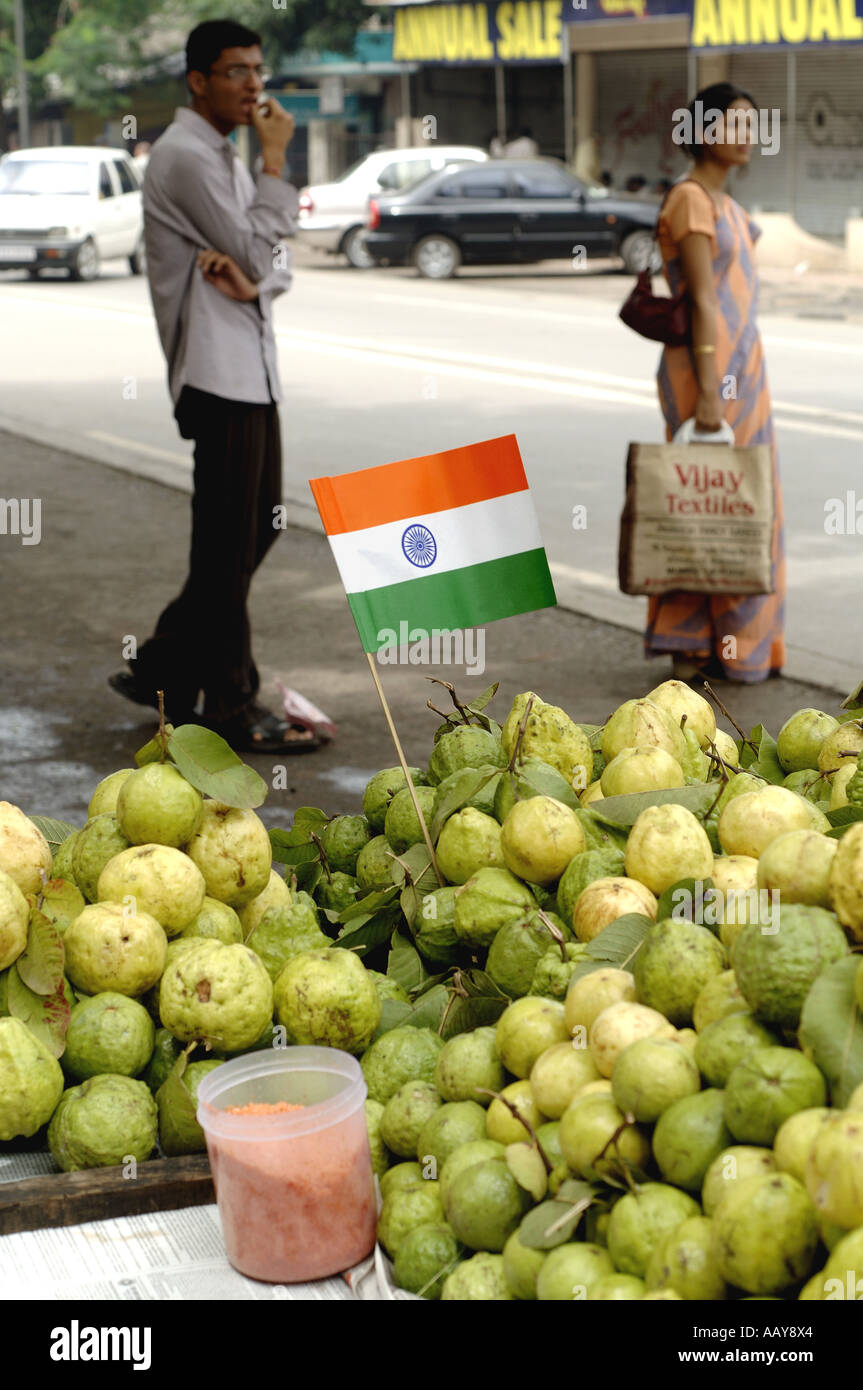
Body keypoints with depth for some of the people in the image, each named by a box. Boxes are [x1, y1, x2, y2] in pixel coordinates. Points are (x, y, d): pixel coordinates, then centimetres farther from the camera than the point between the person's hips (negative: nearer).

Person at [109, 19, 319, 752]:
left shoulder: (227, 158, 20)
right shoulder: (186, 156, -11)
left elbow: (277, 264, 14)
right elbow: (255, 250, -16)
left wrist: (252, 278, -10)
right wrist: (276, 160, -8)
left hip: (251, 368, 10)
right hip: (217, 369, -10)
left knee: (257, 528, 14)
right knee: (228, 541, -4)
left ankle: (163, 669, 23)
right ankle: (233, 707, 5)